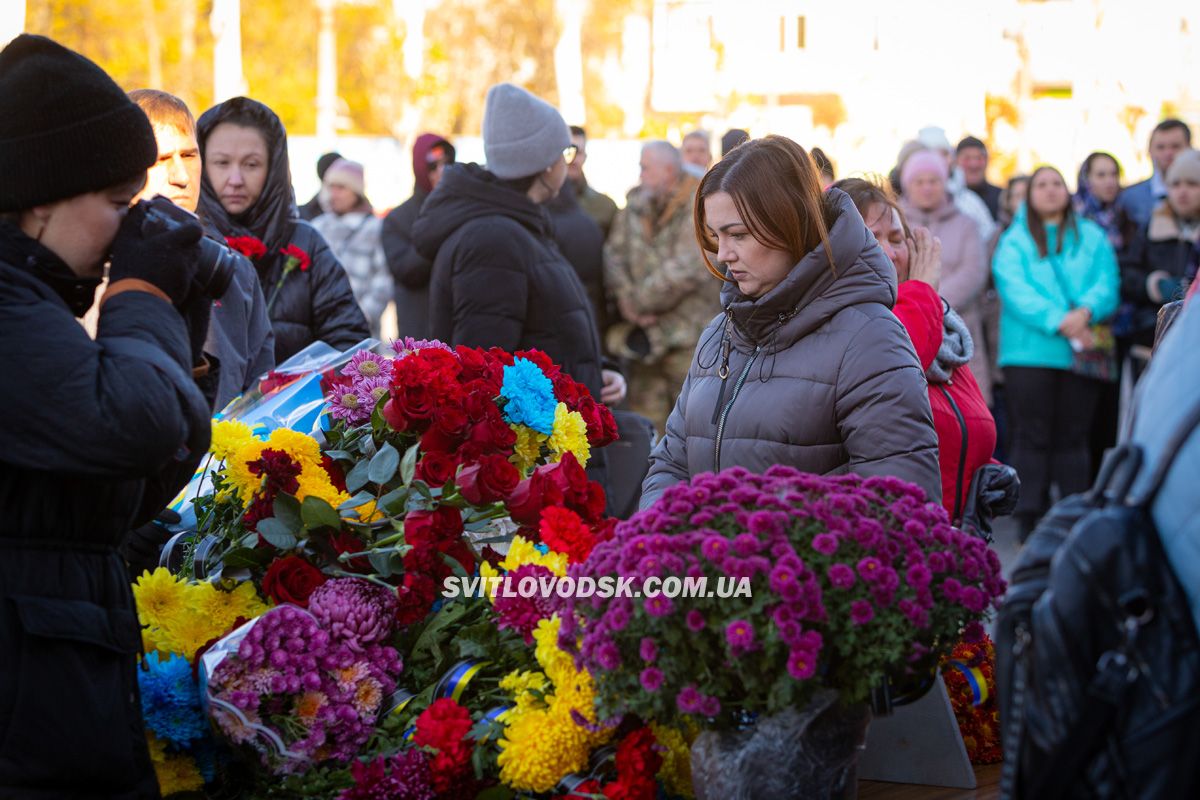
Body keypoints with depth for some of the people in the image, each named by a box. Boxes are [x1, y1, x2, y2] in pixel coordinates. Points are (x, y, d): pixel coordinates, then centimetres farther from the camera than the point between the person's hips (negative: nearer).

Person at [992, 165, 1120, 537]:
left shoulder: (1092, 238, 13)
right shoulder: (1014, 242, 5)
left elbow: (1107, 284, 2)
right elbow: (1015, 290, -8)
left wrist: (1086, 311, -20)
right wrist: (1059, 322, -20)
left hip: (1082, 354, 2)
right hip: (1029, 351, -2)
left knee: (1072, 438, 6)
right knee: (1032, 437, -3)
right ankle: (1030, 518, 0)